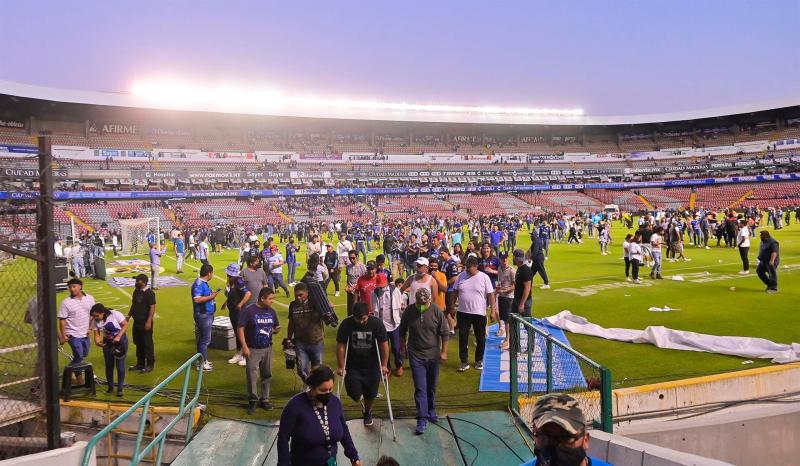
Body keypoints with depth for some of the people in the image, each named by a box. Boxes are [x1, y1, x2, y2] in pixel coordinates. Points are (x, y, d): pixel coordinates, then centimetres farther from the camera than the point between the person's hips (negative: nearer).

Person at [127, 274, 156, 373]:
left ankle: (150, 365, 11)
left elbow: (152, 307, -18)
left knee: (147, 344, 1)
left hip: (145, 323, -8)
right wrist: (129, 316, 14)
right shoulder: (136, 291, 10)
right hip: (137, 322, 8)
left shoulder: (149, 293, -15)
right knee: (138, 343, 15)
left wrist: (149, 321, -22)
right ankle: (140, 364, 27)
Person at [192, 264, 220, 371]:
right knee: (205, 339, -4)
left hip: (207, 314, 10)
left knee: (204, 338, 17)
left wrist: (211, 294, 11)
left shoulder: (204, 283, 11)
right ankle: (202, 363, 3)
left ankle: (204, 360, 27)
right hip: (203, 315, -10)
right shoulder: (198, 284, -20)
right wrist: (211, 297, -23)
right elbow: (197, 299, -29)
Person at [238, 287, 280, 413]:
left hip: (267, 349, 5)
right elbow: (240, 328, -11)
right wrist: (244, 346, -16)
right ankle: (252, 400, 14)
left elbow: (276, 327, 16)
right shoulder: (249, 311, -12)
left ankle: (264, 399, 24)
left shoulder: (271, 311, 5)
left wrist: (276, 330, -9)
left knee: (267, 375, 11)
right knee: (252, 377, -3)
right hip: (253, 350, -5)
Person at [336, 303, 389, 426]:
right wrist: (341, 367, -10)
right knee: (354, 393, -9)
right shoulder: (346, 324, -17)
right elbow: (341, 347, -11)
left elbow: (384, 345, -10)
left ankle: (368, 412, 39)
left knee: (370, 394, 7)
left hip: (372, 366, 0)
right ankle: (360, 397, 30)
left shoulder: (376, 323, -16)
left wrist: (384, 365, -11)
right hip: (353, 366, 0)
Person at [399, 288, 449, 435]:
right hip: (415, 355, -1)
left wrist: (444, 352, -4)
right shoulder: (409, 311, -7)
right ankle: (422, 419, -3)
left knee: (431, 387, 15)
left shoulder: (436, 311, -10)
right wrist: (403, 347, 13)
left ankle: (431, 411, 35)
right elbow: (402, 331, 8)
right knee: (420, 388, -6)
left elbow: (445, 332, -3)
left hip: (433, 355, 1)